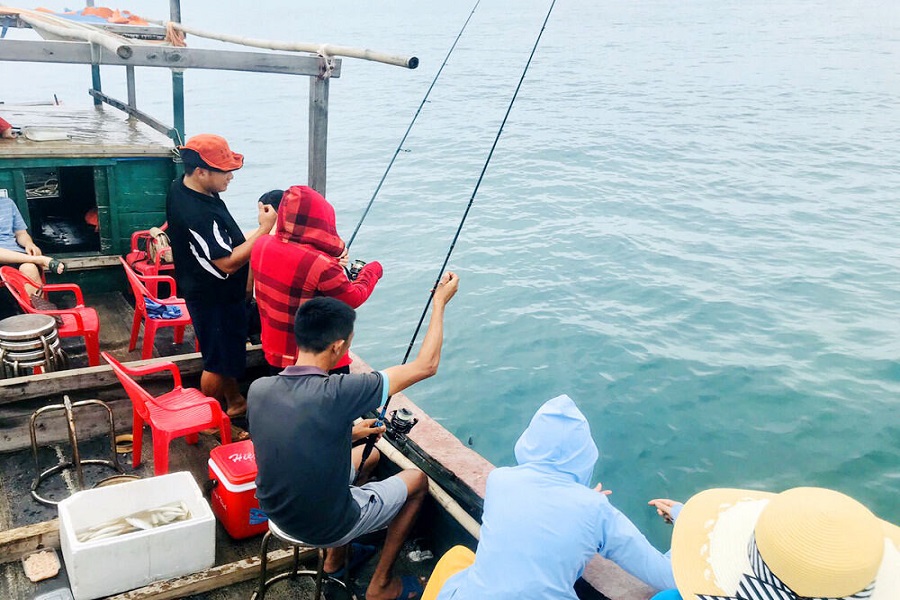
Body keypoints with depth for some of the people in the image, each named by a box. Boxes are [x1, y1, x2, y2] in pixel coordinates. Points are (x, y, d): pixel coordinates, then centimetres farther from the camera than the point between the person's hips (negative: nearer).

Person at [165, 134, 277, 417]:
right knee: (219, 362, 9)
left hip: (207, 290, 10)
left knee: (230, 351, 25)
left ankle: (235, 401, 44)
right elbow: (229, 263, -30)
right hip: (214, 299, -10)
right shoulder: (198, 215, -35)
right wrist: (264, 228, -29)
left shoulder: (181, 188, -3)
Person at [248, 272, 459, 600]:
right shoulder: (337, 393, -31)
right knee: (417, 479, 17)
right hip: (327, 526, -6)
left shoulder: (257, 389, -13)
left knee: (368, 454, 27)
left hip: (276, 513, 6)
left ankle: (335, 559, 35)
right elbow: (426, 365, -21)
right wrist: (440, 301, -9)